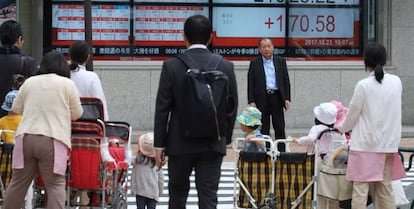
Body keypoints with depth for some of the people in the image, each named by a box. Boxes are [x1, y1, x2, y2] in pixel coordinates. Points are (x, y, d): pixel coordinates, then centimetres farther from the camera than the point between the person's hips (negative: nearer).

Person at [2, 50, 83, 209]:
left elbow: (16, 109, 18)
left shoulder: (29, 82, 12)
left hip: (26, 137, 3)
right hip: (53, 140, -3)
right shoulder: (67, 84, 3)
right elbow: (76, 114, 7)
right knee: (55, 184, -2)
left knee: (18, 182, 12)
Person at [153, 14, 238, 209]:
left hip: (180, 144, -1)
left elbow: (162, 108, -6)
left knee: (177, 193, 16)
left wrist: (159, 144, 0)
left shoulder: (171, 66, -7)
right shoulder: (226, 67, -2)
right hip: (213, 144, 1)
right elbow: (232, 108, 5)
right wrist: (225, 138, 17)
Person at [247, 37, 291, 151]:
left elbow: (286, 81, 8)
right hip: (261, 99, -1)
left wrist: (287, 99, -1)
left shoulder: (281, 62, 9)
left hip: (277, 99, 1)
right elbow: (250, 84, 2)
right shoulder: (254, 64, 5)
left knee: (280, 129, 3)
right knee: (263, 129, 2)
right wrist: (251, 101, -7)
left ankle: (281, 152, 8)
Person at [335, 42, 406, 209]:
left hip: (365, 144, -5)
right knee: (385, 187, 11)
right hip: (388, 144, 5)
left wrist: (341, 128, 15)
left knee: (360, 189, -3)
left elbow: (352, 115, -5)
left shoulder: (363, 85, -12)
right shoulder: (396, 82, 2)